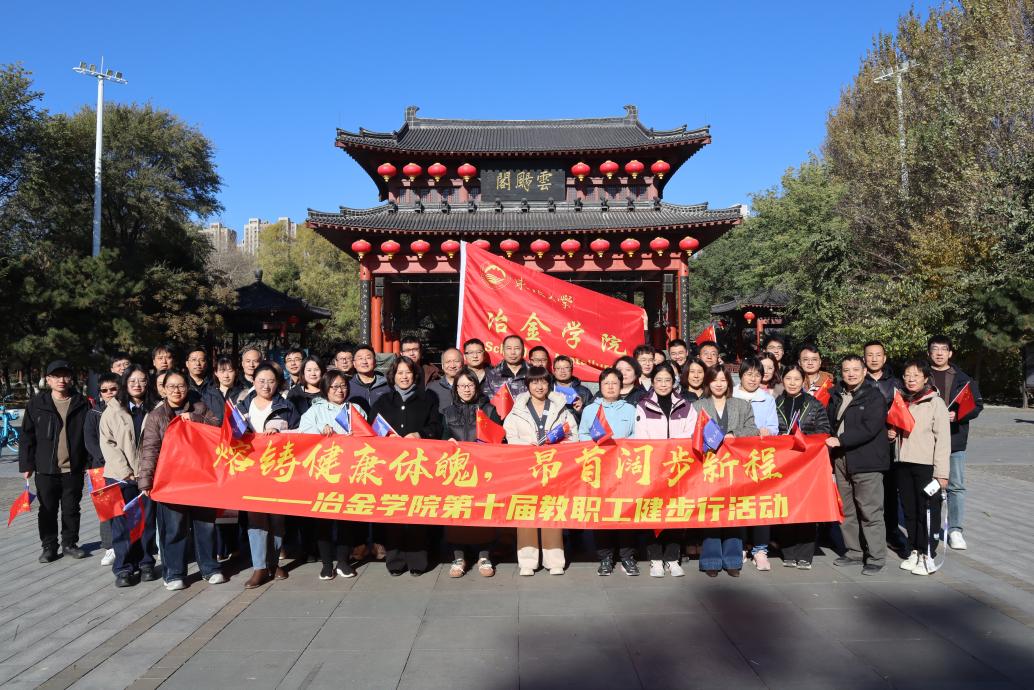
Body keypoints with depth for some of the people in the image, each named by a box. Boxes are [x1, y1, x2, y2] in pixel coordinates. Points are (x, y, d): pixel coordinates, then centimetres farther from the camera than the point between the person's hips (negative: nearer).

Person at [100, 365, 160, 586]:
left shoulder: (153, 410, 7)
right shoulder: (113, 409, 2)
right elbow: (107, 442, -2)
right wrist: (125, 471, -10)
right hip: (120, 476, -1)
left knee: (147, 521, 6)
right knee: (122, 523, 1)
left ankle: (146, 563, 17)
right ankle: (123, 568, 10)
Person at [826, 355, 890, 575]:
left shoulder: (874, 397, -6)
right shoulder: (836, 396, 15)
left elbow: (870, 428, -17)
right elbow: (829, 423, 25)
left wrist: (840, 440, -20)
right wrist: (828, 440, 7)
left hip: (866, 463, -7)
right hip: (841, 461, 7)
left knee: (870, 512, -4)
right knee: (846, 511, 13)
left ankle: (876, 557, 6)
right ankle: (854, 552, 25)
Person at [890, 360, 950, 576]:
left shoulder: (935, 402, -6)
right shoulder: (901, 401, 12)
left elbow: (943, 438, -9)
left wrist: (942, 472, -13)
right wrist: (892, 433, 2)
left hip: (927, 466, -6)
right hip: (904, 464, 6)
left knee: (928, 511, 0)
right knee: (909, 510, 11)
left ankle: (928, 556, 10)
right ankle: (914, 552, 22)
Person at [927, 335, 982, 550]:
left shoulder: (963, 378, 8)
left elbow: (977, 405, 6)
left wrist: (958, 415, -12)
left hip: (955, 439, 1)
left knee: (956, 486, 4)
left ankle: (955, 529, 14)